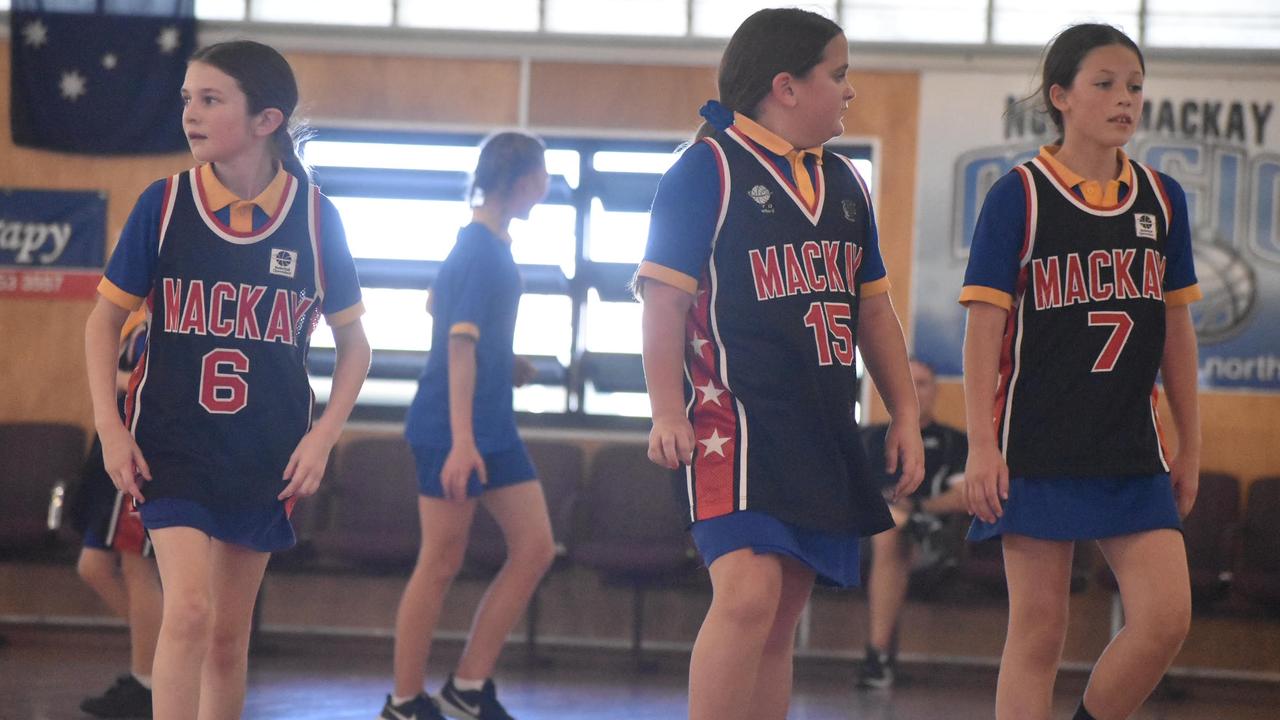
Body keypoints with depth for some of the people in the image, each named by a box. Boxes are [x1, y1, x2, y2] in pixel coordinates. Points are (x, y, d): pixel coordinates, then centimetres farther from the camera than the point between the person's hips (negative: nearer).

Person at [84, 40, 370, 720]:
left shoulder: (314, 216, -3)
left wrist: (323, 436, -4)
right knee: (188, 609, -18)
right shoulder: (163, 203, -5)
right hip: (170, 445, -2)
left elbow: (353, 340, 7)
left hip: (267, 456, 2)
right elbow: (105, 317, 4)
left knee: (228, 636, 10)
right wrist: (109, 427, -5)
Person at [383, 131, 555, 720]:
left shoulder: (490, 245, 10)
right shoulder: (480, 251, -18)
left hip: (494, 426, 9)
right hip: (453, 428, -9)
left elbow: (437, 307, 25)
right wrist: (460, 440, -30)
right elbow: (460, 344, -24)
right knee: (442, 564, -2)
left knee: (535, 548, 5)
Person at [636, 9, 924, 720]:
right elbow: (664, 299, -9)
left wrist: (904, 413, 19)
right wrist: (668, 411, -17)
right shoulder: (708, 167, -5)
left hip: (823, 433, 8)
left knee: (779, 624, 8)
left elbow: (872, 309, 24)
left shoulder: (844, 183, 17)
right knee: (748, 596, -22)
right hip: (735, 418, -7)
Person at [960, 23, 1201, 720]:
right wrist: (982, 446, -13)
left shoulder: (1161, 199, 8)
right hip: (1037, 447, -4)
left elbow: (1176, 328, 13)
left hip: (1132, 449, 4)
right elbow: (985, 325, -7)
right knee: (1037, 633, 0)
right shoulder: (1018, 196, -5)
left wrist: (1188, 447, 14)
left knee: (1166, 617, -6)